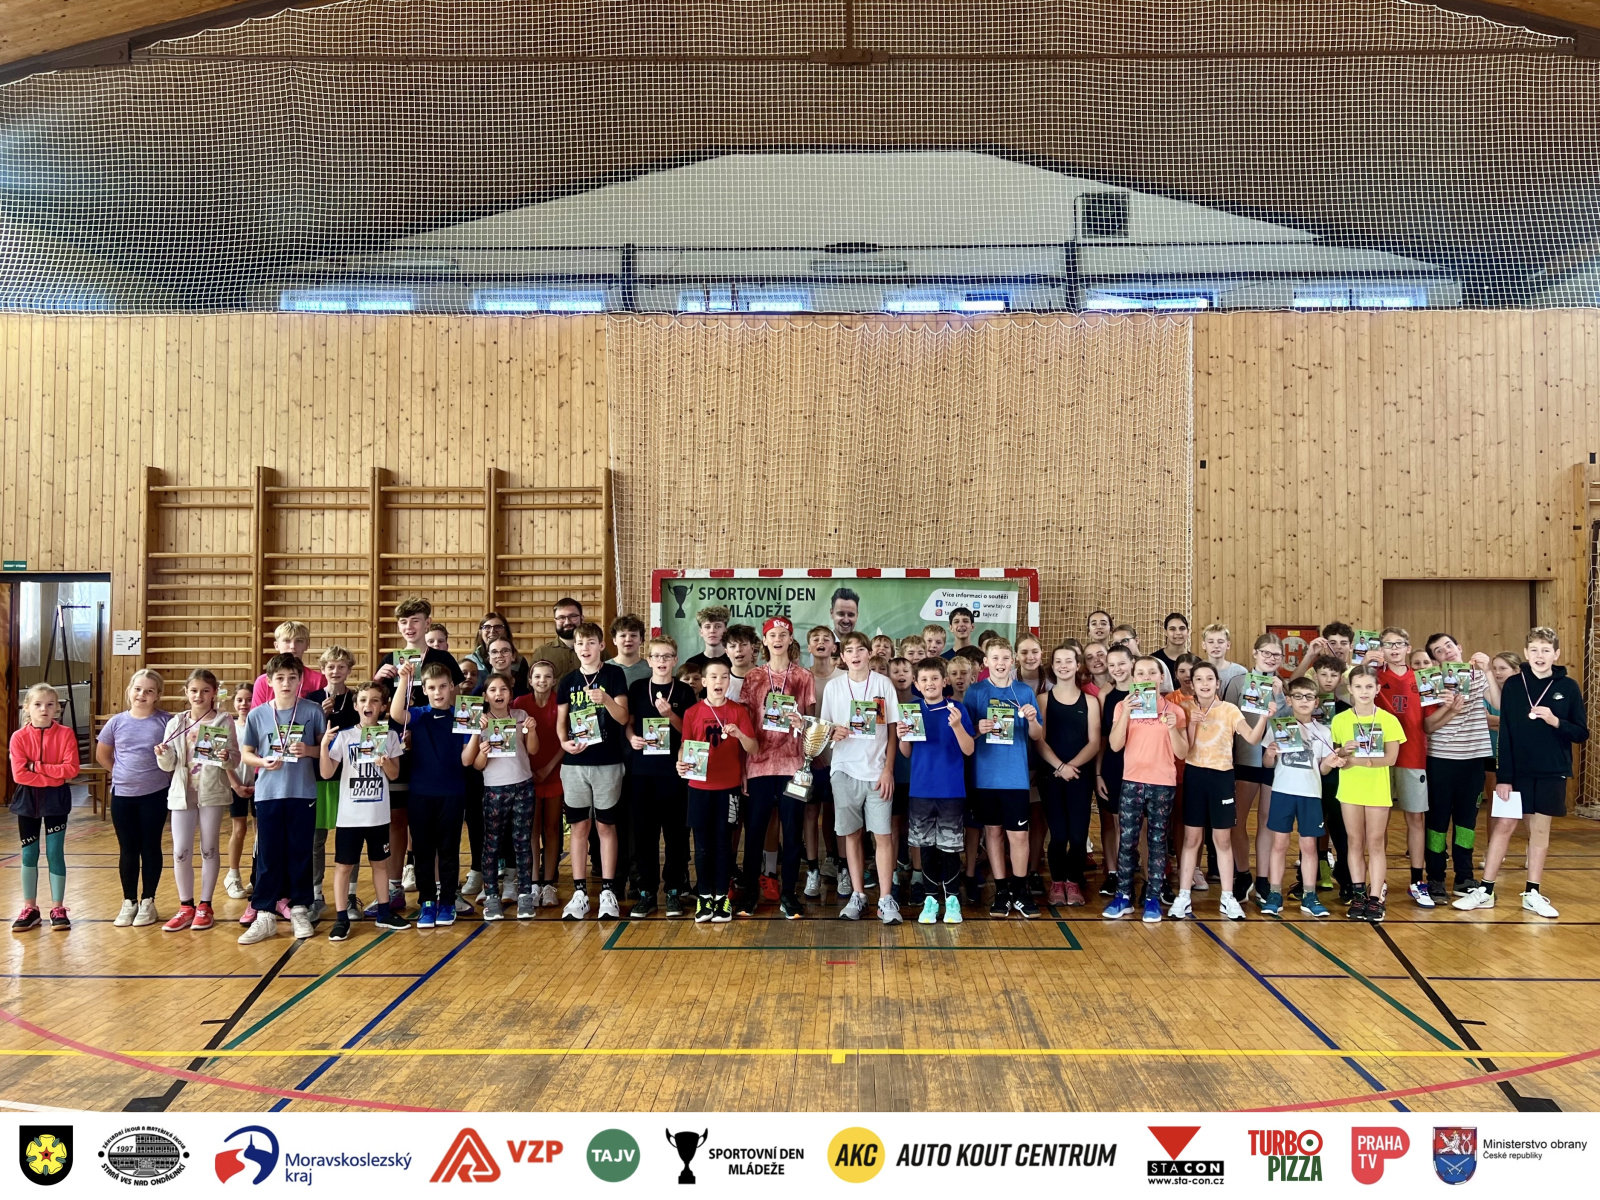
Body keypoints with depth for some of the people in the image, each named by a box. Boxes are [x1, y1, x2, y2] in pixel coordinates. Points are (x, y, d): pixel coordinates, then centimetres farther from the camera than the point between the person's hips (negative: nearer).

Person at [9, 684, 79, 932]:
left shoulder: (65, 734, -7)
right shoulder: (19, 737, -6)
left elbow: (71, 769, -14)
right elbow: (19, 774, -14)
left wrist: (37, 766, -17)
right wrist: (53, 777, -17)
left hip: (56, 800, -1)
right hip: (27, 800, 1)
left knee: (55, 853, 3)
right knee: (29, 855, 9)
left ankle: (58, 909, 12)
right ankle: (30, 909, 20)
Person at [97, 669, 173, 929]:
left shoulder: (166, 722, -8)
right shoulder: (117, 722, 0)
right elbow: (102, 755, 14)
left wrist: (166, 775, -9)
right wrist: (123, 774, 9)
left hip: (155, 795, -2)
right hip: (122, 795, 2)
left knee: (150, 848, 6)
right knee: (128, 850, 9)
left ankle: (148, 902, 16)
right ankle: (129, 902, 19)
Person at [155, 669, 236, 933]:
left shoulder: (223, 722, -2)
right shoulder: (176, 723, 6)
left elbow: (235, 757, -6)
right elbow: (169, 765, 7)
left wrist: (226, 758, -27)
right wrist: (163, 755, -14)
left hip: (212, 793, -2)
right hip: (182, 793, 3)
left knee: (209, 849, 7)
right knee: (180, 852, 2)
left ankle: (205, 906, 17)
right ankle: (185, 906, 16)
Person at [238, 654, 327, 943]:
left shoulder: (312, 711, -2)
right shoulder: (258, 714, 2)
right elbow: (245, 753, 7)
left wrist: (309, 750, -17)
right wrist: (263, 761, -13)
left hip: (303, 792, -1)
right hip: (268, 793, 1)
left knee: (300, 853, 7)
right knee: (268, 855, 4)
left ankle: (299, 909, 19)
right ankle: (264, 914, 11)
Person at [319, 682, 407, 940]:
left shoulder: (390, 735, 0)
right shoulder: (343, 735, -6)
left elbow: (394, 775, 3)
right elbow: (326, 773, -10)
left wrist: (385, 763, -18)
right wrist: (324, 744, -24)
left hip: (379, 814, 2)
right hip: (349, 814, -2)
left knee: (380, 863, 14)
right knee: (344, 866, 2)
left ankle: (383, 913, 25)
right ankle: (342, 918, 11)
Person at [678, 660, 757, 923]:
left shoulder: (738, 711, -1)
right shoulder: (692, 713, 1)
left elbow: (752, 748, -5)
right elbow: (685, 746, 1)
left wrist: (739, 734, -24)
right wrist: (681, 763, -20)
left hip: (728, 787, -1)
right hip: (699, 787, 1)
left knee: (723, 842, 5)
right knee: (702, 844, 5)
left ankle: (722, 897, 15)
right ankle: (704, 896, 17)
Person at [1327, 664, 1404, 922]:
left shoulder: (1388, 720, -3)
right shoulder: (1340, 720, 1)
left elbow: (1390, 758, -11)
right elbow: (1334, 757, 2)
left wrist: (1355, 760, -21)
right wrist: (1343, 751, -21)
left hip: (1377, 790, -1)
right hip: (1350, 789, 1)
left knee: (1376, 843, 3)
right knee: (1355, 843, 8)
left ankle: (1376, 898, 7)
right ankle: (1358, 895, 15)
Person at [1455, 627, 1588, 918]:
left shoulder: (1568, 687, -2)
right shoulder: (1513, 685, -2)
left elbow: (1581, 734, 0)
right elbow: (1505, 734, -5)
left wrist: (1555, 721, -20)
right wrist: (1503, 777, -9)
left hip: (1552, 772, 0)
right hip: (1517, 771, 0)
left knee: (1540, 829, 9)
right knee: (1503, 826, 2)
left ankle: (1533, 893, 19)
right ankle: (1485, 891, 9)